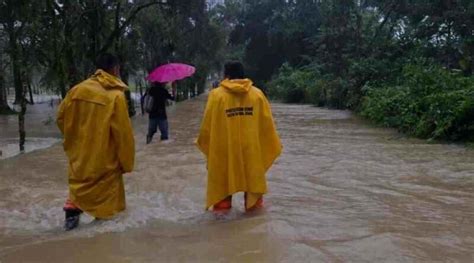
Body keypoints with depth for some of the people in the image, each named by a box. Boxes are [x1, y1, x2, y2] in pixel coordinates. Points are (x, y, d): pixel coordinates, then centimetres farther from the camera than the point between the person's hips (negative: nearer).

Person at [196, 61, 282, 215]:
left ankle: (222, 206, 17)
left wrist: (203, 141, 11)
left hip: (224, 145, -2)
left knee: (223, 175, 13)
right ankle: (254, 204, 24)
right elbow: (267, 122, 1)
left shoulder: (217, 94, -7)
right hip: (251, 145, 2)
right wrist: (273, 143, 12)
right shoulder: (257, 93, 0)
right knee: (252, 174, 16)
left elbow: (208, 123, -4)